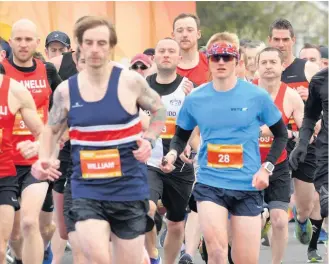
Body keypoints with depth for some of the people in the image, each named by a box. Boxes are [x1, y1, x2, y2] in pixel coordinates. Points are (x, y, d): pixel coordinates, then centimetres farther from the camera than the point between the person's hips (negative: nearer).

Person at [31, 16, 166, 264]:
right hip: (87, 190, 0)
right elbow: (52, 130, 13)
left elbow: (159, 109, 10)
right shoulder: (66, 90, 0)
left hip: (129, 189, 0)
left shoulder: (130, 81, -6)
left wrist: (149, 140, -7)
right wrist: (43, 160, -5)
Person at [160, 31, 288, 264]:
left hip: (247, 186, 0)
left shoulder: (257, 96, -5)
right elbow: (181, 136, 14)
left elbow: (281, 134, 7)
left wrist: (267, 167, -7)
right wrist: (173, 154, -8)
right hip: (209, 184, 0)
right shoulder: (195, 99, 0)